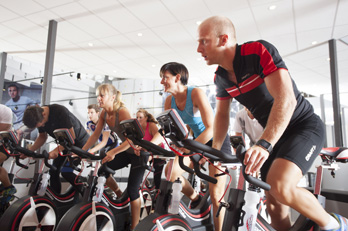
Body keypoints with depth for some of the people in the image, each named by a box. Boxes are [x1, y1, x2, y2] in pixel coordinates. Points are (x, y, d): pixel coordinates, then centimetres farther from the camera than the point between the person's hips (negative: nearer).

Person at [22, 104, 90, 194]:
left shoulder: (60, 111, -30)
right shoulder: (38, 118, -7)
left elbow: (71, 136, -28)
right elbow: (42, 137, 7)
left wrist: (57, 150, -36)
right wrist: (29, 151, -5)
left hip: (79, 141, -7)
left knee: (66, 172, -17)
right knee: (53, 171, 1)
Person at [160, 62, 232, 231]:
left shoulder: (195, 93, -25)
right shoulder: (170, 101, -6)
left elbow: (211, 128, -31)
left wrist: (186, 150, -36)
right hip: (197, 140, 6)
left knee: (216, 195, -6)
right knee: (171, 171, -10)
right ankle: (194, 198, 18)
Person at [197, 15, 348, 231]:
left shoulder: (259, 51, -23)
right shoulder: (221, 77, -2)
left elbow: (286, 99, -32)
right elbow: (222, 115, 6)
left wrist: (264, 144, -41)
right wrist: (215, 151, -6)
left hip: (304, 126, -6)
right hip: (275, 135, 7)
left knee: (279, 186, -27)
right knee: (273, 202, 7)